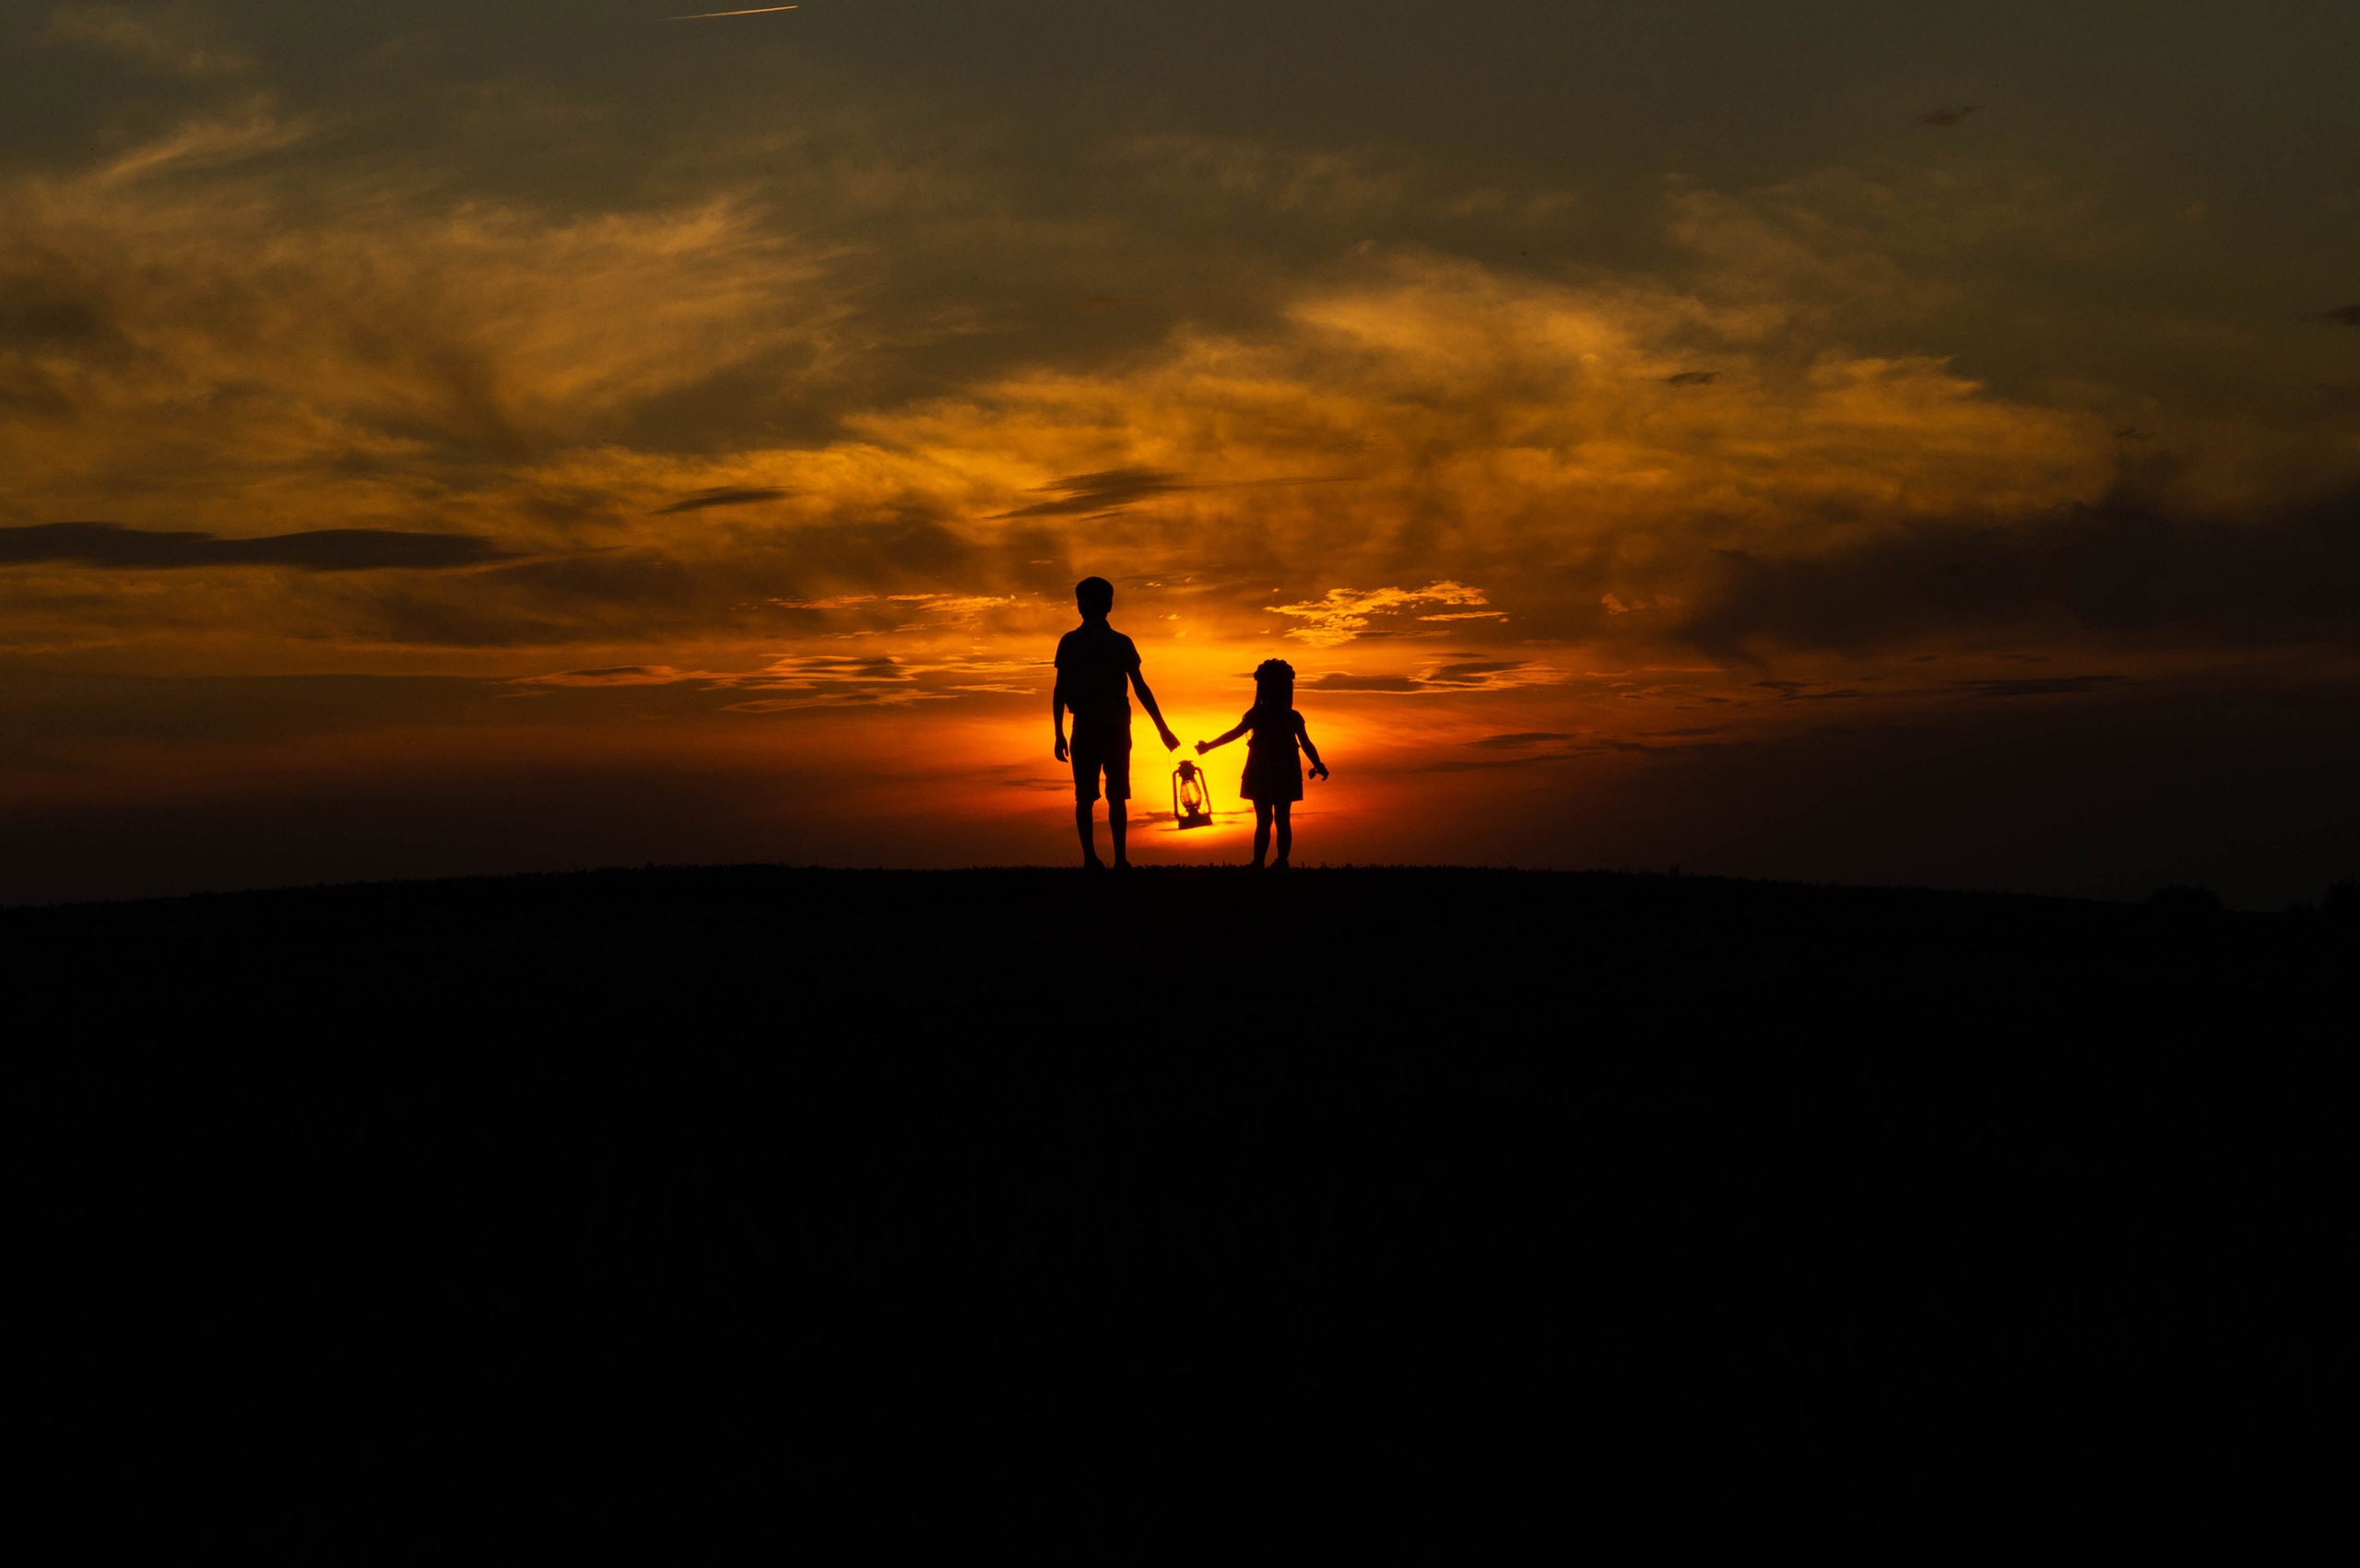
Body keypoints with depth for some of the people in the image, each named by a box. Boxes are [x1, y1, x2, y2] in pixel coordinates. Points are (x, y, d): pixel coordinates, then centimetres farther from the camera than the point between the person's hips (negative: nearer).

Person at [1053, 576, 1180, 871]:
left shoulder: (1069, 643, 3)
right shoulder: (1122, 644, 3)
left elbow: (1060, 690, 0)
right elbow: (1141, 688, 1)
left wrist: (1059, 733, 5)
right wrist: (1163, 728, 6)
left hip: (1086, 725, 0)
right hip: (1116, 725, 0)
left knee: (1084, 795, 2)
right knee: (1117, 796, 5)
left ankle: (1090, 858, -8)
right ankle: (1120, 859, 0)